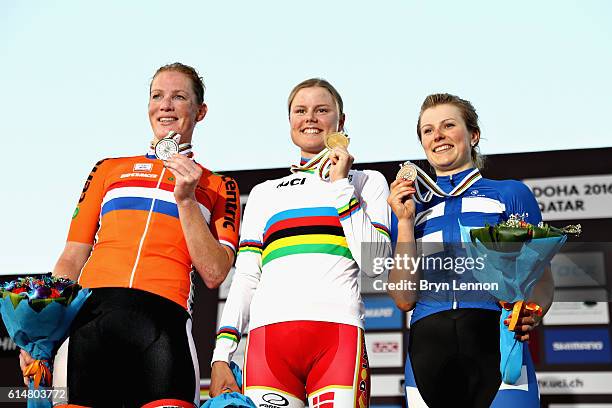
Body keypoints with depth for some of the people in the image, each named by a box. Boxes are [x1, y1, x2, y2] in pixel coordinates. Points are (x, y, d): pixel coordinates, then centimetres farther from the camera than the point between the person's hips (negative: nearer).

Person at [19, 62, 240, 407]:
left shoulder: (219, 187, 18)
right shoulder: (110, 169, 23)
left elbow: (214, 274, 6)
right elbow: (72, 259, 18)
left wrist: (185, 200, -1)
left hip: (164, 319, -2)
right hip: (90, 313, 2)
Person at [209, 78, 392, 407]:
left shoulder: (367, 182, 16)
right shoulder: (265, 193, 23)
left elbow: (374, 263, 1)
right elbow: (245, 277, 16)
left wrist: (340, 184, 2)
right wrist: (221, 355, 6)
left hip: (337, 333, -2)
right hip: (267, 333, 2)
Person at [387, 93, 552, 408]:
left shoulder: (511, 193, 10)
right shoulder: (410, 207, 15)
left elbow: (541, 279, 6)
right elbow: (405, 299, 6)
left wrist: (530, 315, -16)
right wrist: (405, 221, 0)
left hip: (496, 346, -2)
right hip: (428, 355, 2)